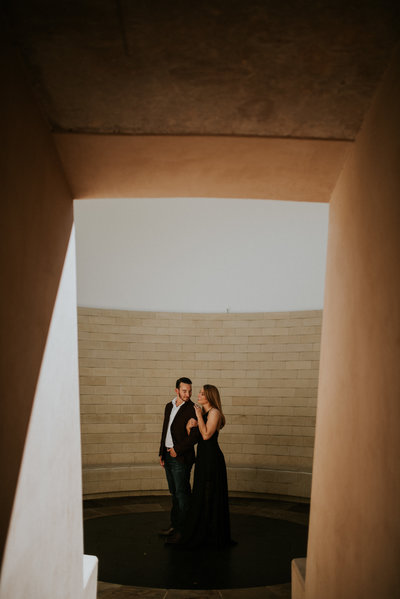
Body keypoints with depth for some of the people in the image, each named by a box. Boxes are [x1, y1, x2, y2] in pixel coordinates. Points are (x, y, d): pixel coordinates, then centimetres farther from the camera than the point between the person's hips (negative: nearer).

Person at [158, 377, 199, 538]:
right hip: (168, 457, 7)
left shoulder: (192, 409, -11)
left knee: (182, 493, -2)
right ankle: (175, 524, 22)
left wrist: (178, 450, -15)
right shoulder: (169, 406, 12)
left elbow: (195, 435, -16)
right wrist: (162, 453, 15)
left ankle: (184, 528, 7)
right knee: (174, 492, 14)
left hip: (181, 458, -7)